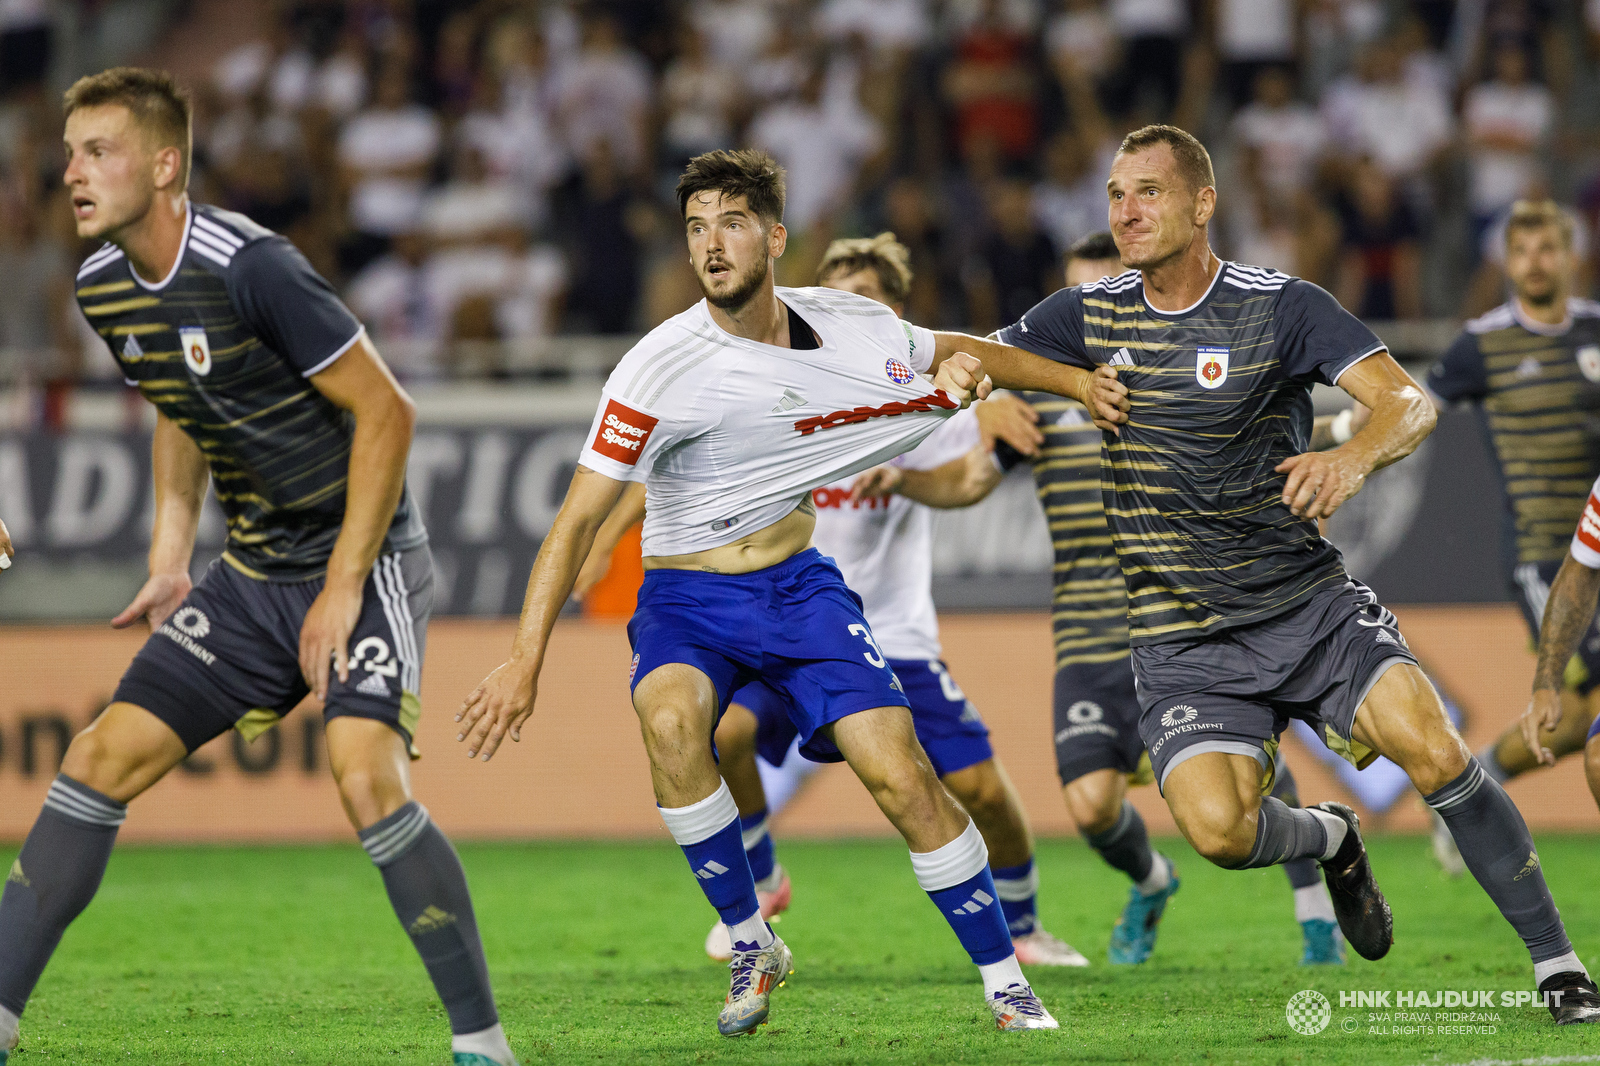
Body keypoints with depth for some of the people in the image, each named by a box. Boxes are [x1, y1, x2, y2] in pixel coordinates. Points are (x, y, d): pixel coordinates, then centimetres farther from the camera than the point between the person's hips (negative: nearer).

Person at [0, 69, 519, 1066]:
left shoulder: (251, 268, -22)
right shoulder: (103, 289, 2)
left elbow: (386, 411, -18)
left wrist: (343, 590, -18)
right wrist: (171, 561, 13)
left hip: (366, 563, -7)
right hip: (253, 576, 7)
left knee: (367, 776, -25)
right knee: (102, 758, -2)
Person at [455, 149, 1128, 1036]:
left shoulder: (852, 327, -5)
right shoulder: (661, 369, -18)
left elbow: (956, 353, 18)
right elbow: (578, 519, -18)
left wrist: (1078, 382, 16)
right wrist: (525, 659, -24)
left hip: (797, 586, 3)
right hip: (686, 597, -3)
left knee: (900, 775, -15)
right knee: (671, 722, -34)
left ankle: (1005, 983, 1)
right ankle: (751, 946, -16)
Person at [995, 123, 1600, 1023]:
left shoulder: (1283, 307, -6)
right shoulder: (1093, 314, 5)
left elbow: (1409, 402, -16)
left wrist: (1353, 459, -39)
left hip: (1311, 606, -2)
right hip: (1184, 642, 2)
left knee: (1432, 748, -25)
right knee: (1218, 829, -22)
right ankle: (1330, 840, 14)